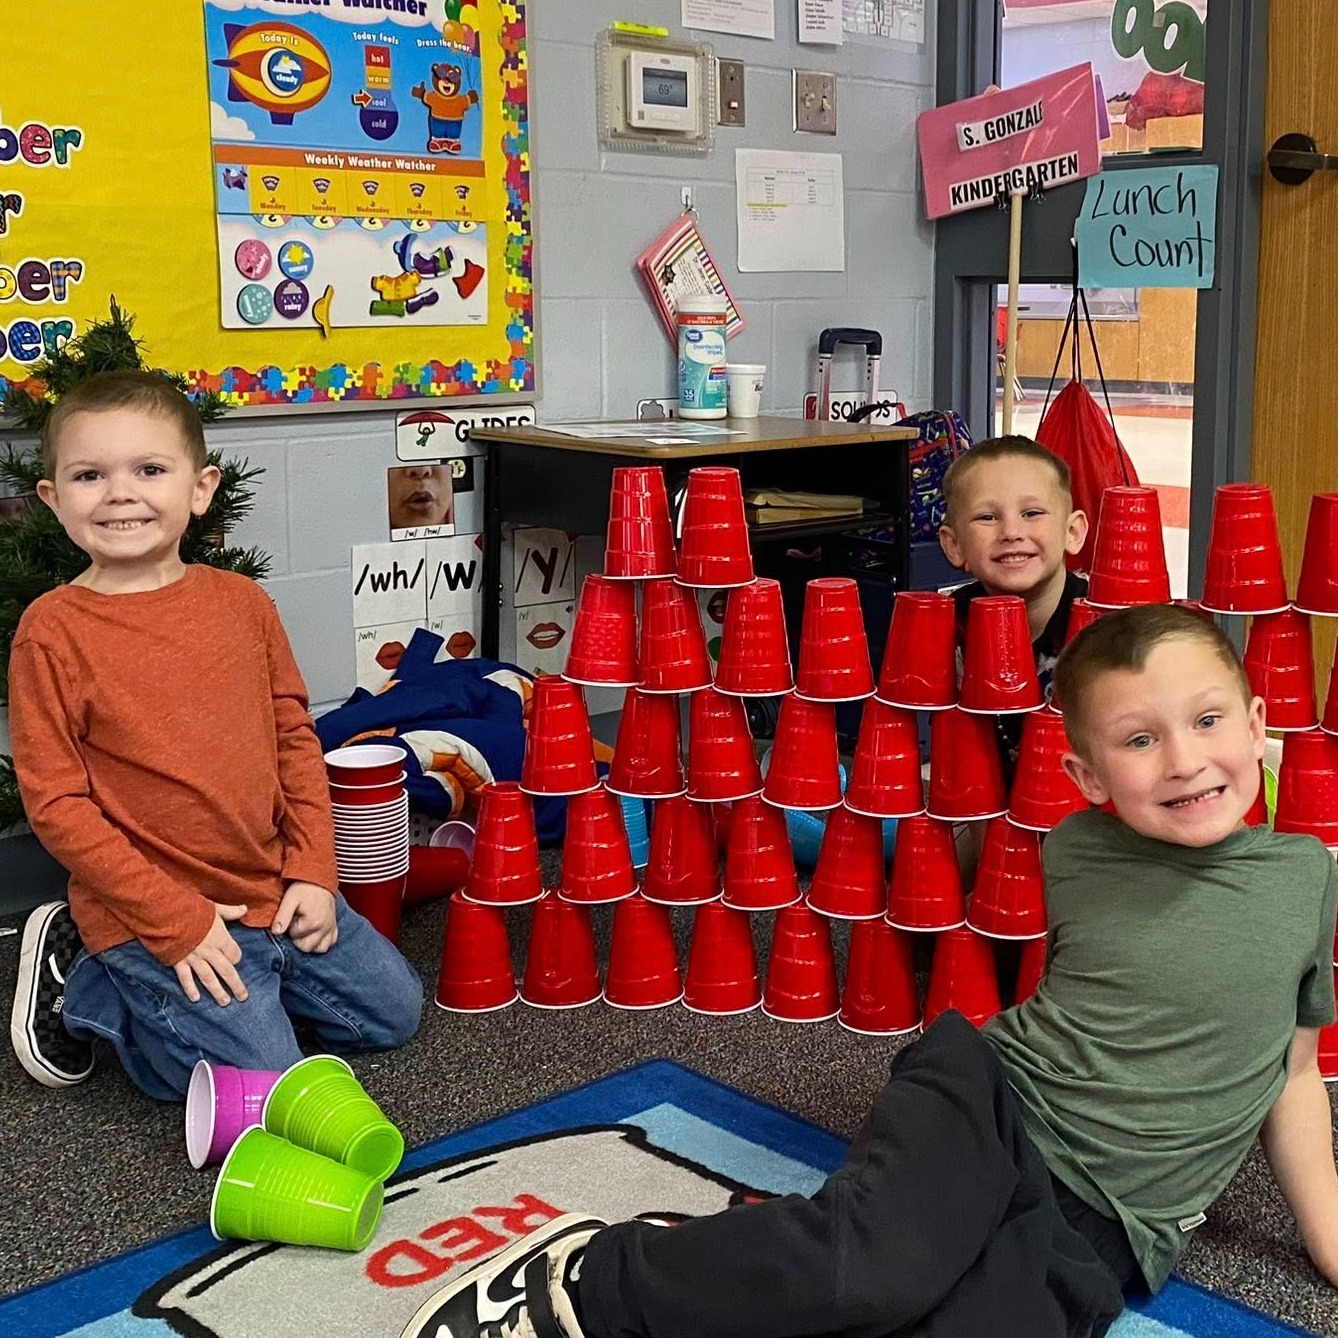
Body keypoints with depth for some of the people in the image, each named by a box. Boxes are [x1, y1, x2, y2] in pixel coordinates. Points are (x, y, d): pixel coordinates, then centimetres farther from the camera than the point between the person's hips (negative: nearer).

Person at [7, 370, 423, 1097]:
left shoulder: (241, 601, 0)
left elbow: (294, 735, 7)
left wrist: (313, 872, -1)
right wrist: (176, 920, -17)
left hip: (275, 891, 6)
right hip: (152, 912, -6)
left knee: (394, 1011, 15)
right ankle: (83, 985, 10)